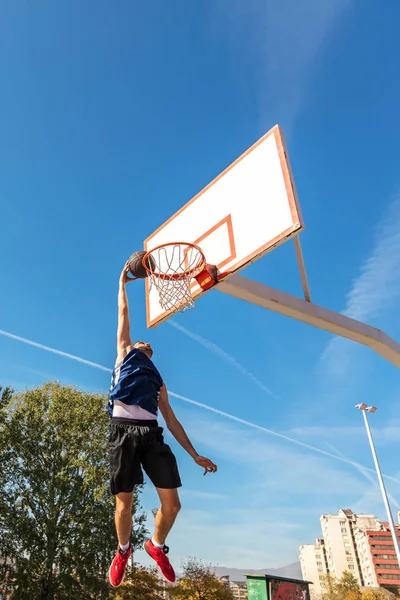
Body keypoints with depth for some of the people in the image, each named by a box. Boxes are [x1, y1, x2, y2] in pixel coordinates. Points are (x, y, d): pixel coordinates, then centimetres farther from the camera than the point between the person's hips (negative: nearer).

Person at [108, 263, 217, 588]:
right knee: (124, 502, 0)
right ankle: (123, 550, 31)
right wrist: (123, 282, 31)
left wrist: (195, 454, 20)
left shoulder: (158, 380, 30)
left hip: (151, 433, 3)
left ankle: (157, 546, 29)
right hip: (124, 430, -3)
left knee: (172, 503, -2)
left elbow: (172, 421, 24)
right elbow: (124, 313, 23)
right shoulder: (124, 354, 23)